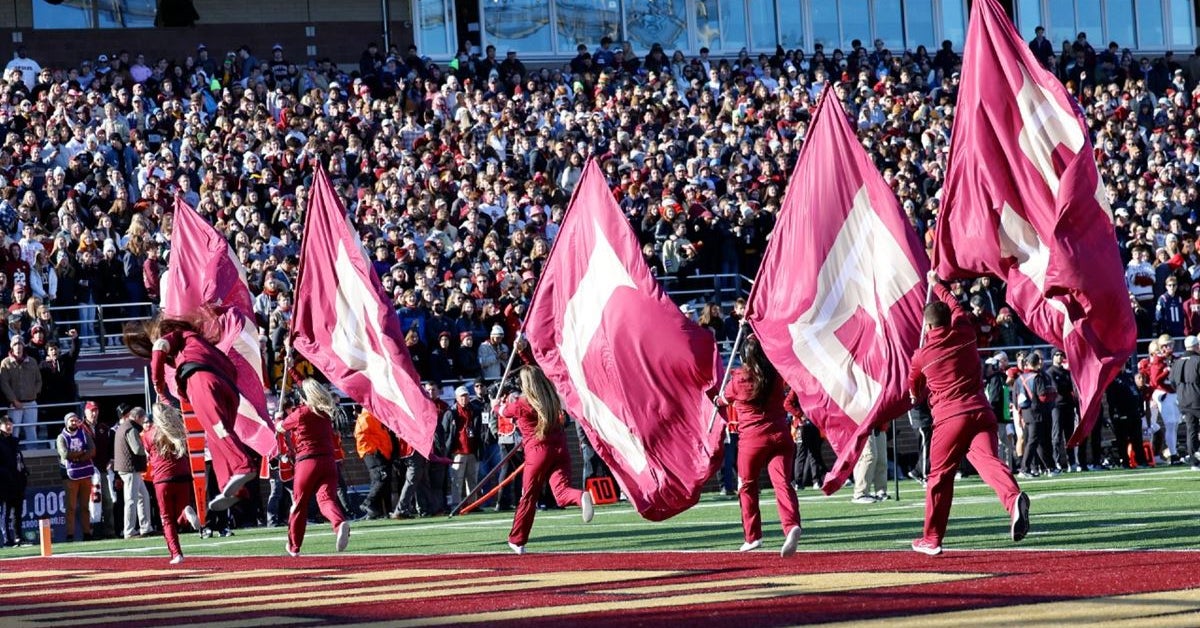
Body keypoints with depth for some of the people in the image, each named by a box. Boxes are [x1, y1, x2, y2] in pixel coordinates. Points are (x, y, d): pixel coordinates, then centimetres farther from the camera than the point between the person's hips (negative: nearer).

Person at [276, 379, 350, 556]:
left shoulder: (300, 413, -3)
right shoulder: (326, 413, 10)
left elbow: (280, 428, 15)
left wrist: (277, 419, 38)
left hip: (307, 461, -3)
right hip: (328, 461, 3)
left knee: (299, 504, 12)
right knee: (326, 498, -10)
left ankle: (293, 547, 25)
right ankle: (340, 523, -44)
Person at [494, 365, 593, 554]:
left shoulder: (520, 404, -4)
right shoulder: (553, 399, 6)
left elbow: (503, 412, 16)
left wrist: (497, 406, 41)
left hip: (537, 452, -3)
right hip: (560, 449, 3)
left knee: (529, 497, 11)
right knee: (561, 491, -7)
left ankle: (516, 540, 25)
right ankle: (581, 498, -44)